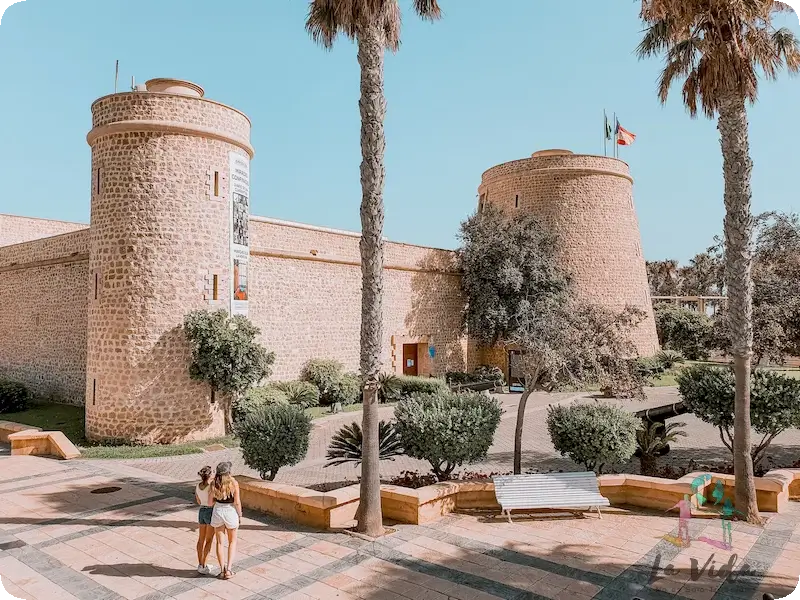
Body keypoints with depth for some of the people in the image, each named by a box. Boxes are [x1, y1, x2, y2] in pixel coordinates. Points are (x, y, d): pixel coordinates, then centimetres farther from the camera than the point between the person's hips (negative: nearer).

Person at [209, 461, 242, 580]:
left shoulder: (214, 483, -9)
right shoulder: (234, 483, -16)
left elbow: (211, 502, -5)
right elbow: (237, 502, -13)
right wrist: (239, 515, 1)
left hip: (218, 512, 2)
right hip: (230, 512, -2)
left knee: (219, 542, 14)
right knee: (232, 541, 16)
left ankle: (222, 570, 18)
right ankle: (229, 569, 10)